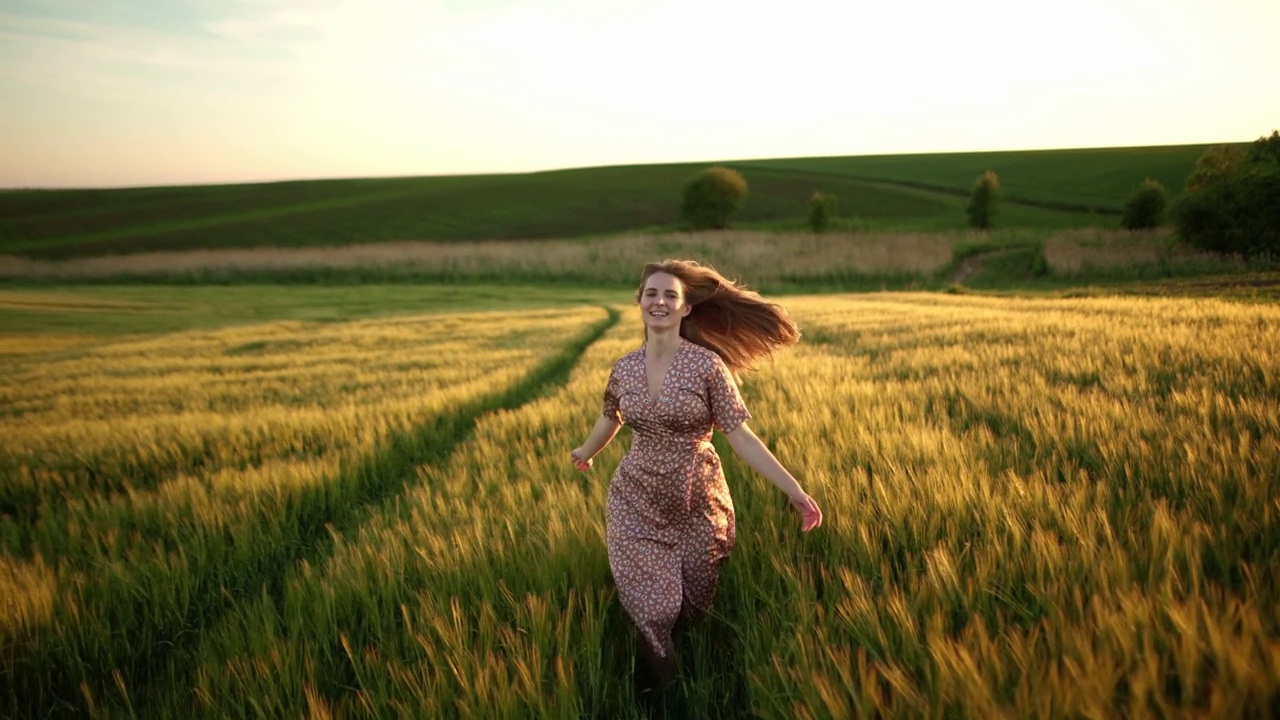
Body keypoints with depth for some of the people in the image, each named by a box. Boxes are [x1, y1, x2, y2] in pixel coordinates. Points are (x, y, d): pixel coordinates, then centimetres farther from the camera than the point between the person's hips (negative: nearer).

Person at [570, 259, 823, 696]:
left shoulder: (708, 365, -14)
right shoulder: (624, 368, -3)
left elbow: (739, 436, -14)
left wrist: (794, 490, -21)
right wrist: (584, 454, 35)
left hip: (697, 505, -2)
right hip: (636, 503, 2)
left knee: (694, 610, 13)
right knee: (651, 612, 4)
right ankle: (663, 692, 32)